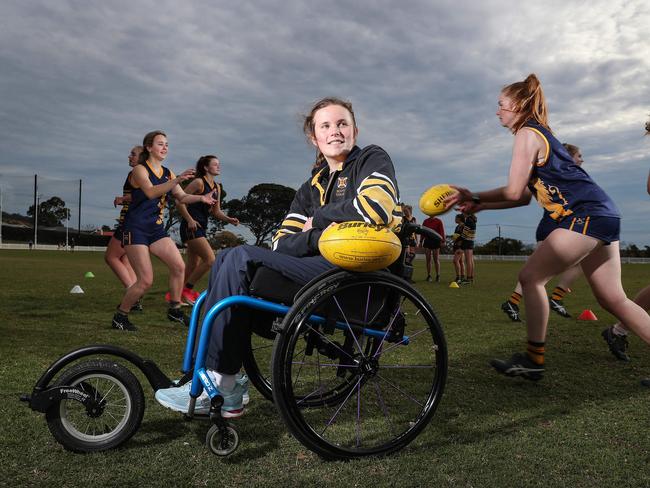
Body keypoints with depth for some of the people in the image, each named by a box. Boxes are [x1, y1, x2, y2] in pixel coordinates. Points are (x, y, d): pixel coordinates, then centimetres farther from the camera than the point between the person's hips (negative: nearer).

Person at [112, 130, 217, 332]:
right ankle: (120, 317, 9)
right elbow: (151, 192, -27)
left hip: (156, 229, 7)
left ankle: (174, 309, 13)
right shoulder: (140, 170, -9)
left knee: (179, 266, -4)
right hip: (136, 229, -7)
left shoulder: (167, 173, 11)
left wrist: (201, 198, -10)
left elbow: (182, 197, 8)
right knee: (146, 280, -10)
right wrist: (177, 180, -37)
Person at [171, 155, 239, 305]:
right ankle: (186, 290, -1)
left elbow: (216, 211, 18)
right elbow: (180, 202, -13)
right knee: (210, 259, -15)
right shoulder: (199, 182, -10)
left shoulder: (217, 187, 14)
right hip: (191, 226, -9)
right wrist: (190, 220, -18)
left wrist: (229, 219, 1)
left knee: (193, 265, 13)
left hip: (201, 227, 9)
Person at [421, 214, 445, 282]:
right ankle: (429, 276, 10)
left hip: (436, 241, -3)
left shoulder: (439, 221, 2)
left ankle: (438, 276, 4)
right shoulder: (425, 221, 11)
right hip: (427, 241, 3)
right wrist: (421, 241, 10)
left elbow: (442, 232, -1)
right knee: (428, 259, 4)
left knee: (436, 260, -1)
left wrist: (442, 241, -10)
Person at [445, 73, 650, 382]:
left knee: (531, 277, -5)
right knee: (613, 300, 11)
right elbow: (525, 195, 19)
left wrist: (474, 197, -1)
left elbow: (513, 192, -14)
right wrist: (479, 205, 14)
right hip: (601, 215, 10)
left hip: (585, 216, -10)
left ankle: (533, 361, 1)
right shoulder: (539, 132, 22)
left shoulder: (526, 133, -7)